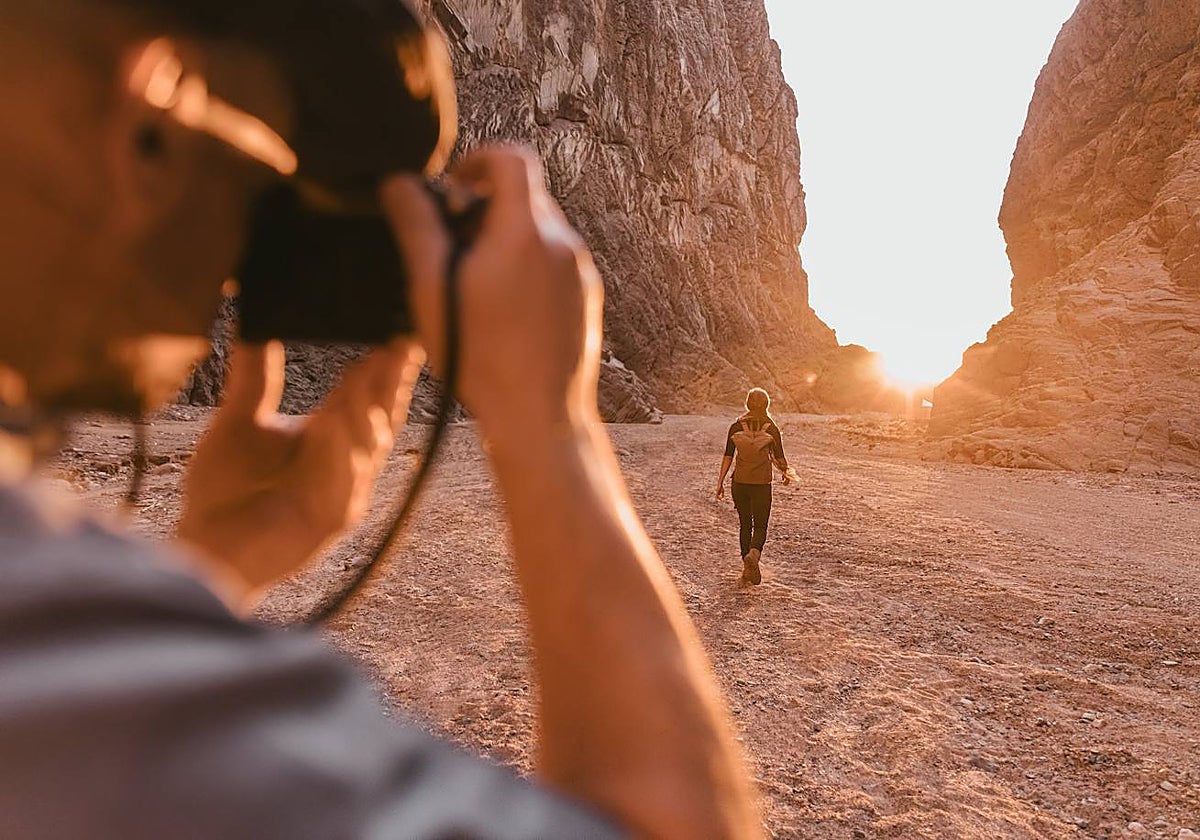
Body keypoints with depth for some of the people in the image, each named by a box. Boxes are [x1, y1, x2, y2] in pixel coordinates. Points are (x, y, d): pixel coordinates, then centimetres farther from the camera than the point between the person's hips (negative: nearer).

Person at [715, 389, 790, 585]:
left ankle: (748, 568, 18)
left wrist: (720, 481, 0)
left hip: (739, 482, 2)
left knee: (744, 525, 14)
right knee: (760, 526, 8)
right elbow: (779, 458, 0)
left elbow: (728, 456, -4)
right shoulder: (771, 429, -4)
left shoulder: (736, 427, -1)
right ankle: (753, 554, -22)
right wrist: (786, 472, 19)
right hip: (762, 484, -2)